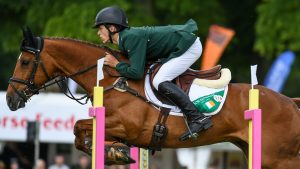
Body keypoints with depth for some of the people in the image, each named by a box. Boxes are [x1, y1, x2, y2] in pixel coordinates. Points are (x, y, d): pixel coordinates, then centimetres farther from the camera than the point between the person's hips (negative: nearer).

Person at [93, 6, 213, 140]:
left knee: (160, 82, -21)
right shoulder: (126, 37, 9)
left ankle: (198, 118, -25)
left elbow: (136, 73, -26)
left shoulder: (132, 37, -22)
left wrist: (116, 64, -14)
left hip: (189, 47, -11)